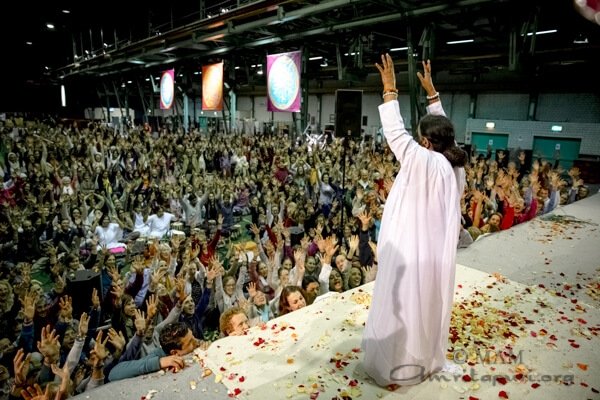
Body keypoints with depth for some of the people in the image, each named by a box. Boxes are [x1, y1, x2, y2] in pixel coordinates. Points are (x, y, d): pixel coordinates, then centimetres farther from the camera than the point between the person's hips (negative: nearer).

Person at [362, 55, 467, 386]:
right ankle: (426, 359, 39)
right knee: (428, 306, 21)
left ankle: (399, 366, 24)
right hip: (436, 251, 8)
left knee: (401, 309, 8)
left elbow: (395, 132, -20)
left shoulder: (423, 161, -23)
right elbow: (441, 128, 9)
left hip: (412, 251, -8)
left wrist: (390, 90, -12)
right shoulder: (454, 162, -2)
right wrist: (431, 91, 15)